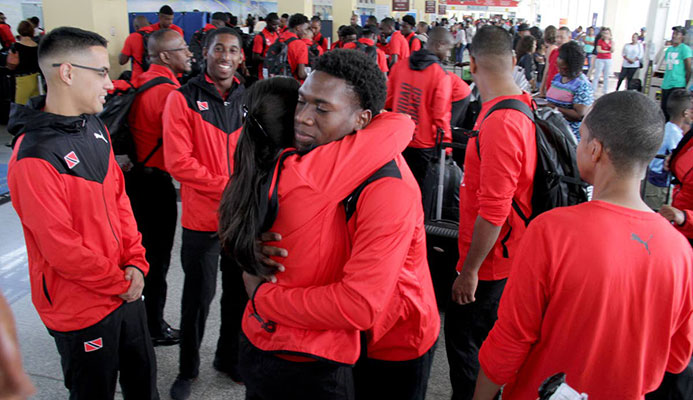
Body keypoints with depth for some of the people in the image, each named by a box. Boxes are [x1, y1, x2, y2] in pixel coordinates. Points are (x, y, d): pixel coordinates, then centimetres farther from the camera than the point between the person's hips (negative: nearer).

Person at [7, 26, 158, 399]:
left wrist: (135, 262, -2)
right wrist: (118, 283, -12)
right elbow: (61, 248, -23)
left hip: (125, 288, 7)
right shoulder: (34, 156, -24)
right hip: (81, 310, -7)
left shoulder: (95, 128, 2)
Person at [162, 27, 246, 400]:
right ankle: (188, 368, 30)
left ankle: (230, 357, 38)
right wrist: (227, 185, -18)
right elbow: (178, 162, -14)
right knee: (198, 295, 9)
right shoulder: (182, 99, -8)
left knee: (240, 291, 16)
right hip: (202, 218, -4)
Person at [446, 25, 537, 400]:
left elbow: (493, 212, -27)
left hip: (489, 262, -9)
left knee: (464, 342, 6)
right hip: (507, 256, 9)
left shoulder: (499, 123, -27)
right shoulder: (525, 107, 2)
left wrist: (469, 271, -17)